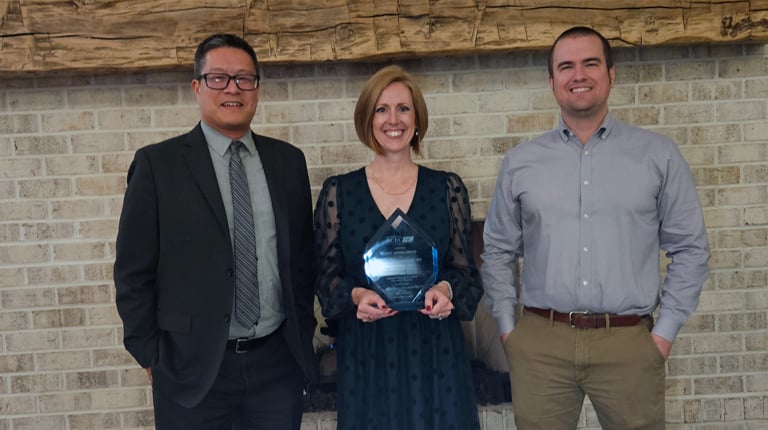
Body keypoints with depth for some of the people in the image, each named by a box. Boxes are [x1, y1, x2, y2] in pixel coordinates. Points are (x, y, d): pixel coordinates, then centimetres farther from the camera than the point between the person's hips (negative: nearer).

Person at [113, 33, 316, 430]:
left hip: (279, 362, 3)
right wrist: (151, 358, -3)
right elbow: (134, 271, -3)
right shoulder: (157, 163, -5)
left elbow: (302, 258, 8)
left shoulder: (288, 161, 4)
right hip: (193, 366, -2)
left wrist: (303, 339, 7)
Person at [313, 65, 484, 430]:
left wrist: (445, 288, -16)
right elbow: (325, 276, 3)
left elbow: (465, 270, 4)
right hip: (365, 352, 0)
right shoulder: (337, 192, 1)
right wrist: (356, 295, -17)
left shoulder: (448, 188, 2)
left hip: (435, 348, 1)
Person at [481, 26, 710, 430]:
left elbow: (690, 248, 5)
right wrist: (507, 328, 4)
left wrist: (665, 331, -1)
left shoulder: (658, 155, 4)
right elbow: (497, 252, 10)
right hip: (539, 343, 1)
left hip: (628, 343, 0)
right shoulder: (519, 162, 5)